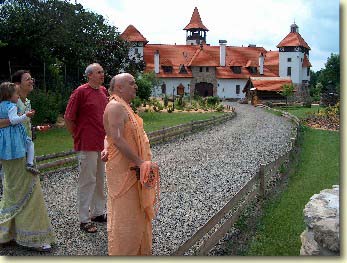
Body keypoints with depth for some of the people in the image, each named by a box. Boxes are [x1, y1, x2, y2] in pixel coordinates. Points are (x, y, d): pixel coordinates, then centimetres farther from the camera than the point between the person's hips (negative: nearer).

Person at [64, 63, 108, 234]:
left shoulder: (103, 91, 10)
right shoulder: (81, 92, -11)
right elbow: (68, 118, -9)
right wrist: (77, 137, -3)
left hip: (103, 143, 7)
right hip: (87, 145, -7)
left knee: (100, 180, 16)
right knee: (87, 181, -1)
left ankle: (98, 212, 29)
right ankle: (84, 219, 9)